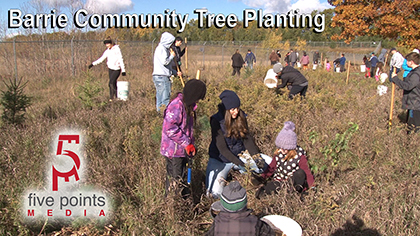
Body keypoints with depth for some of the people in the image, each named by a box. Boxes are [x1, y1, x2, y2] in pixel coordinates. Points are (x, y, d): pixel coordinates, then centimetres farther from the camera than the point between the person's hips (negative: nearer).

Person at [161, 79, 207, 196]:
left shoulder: (188, 105, 10)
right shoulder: (177, 105, -22)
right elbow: (170, 128, -27)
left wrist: (190, 144, 10)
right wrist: (187, 143, -21)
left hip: (183, 150, 10)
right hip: (173, 151, -10)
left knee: (181, 176, 20)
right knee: (175, 180, 1)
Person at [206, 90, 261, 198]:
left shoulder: (241, 117, -4)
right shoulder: (217, 121, -20)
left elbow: (248, 140, -4)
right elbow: (222, 149, -23)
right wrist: (241, 164, -32)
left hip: (239, 155, 5)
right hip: (221, 159, -5)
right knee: (215, 193, -18)